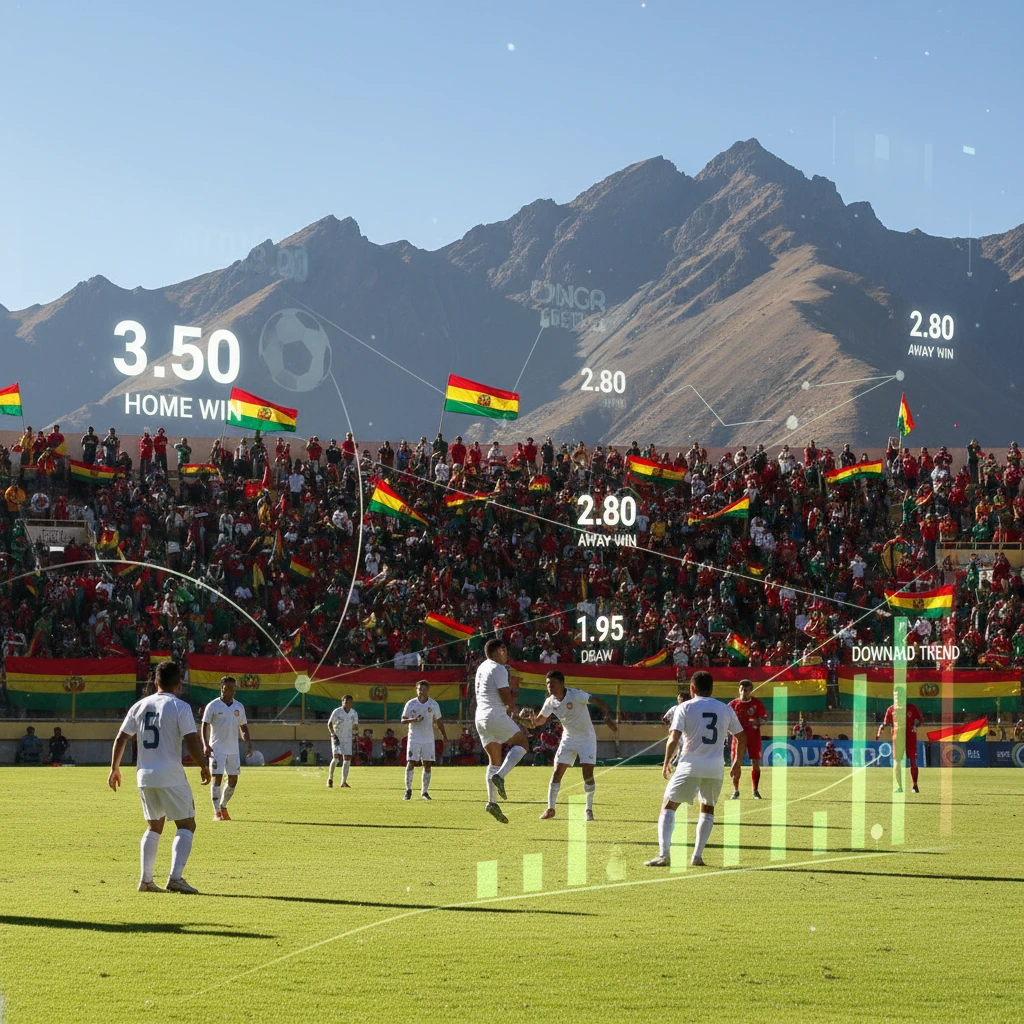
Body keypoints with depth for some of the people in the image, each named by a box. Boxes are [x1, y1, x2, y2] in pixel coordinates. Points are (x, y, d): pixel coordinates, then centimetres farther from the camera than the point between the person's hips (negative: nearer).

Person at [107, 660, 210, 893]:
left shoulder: (140, 706, 9)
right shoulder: (179, 707, -7)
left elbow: (121, 738, 11)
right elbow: (192, 742, -14)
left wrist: (114, 768, 21)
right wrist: (204, 767, 0)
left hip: (145, 776, 6)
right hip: (171, 776, -6)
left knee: (155, 826, 19)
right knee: (186, 825, 3)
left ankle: (146, 880, 11)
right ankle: (175, 877, -12)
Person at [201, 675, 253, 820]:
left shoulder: (239, 707, 10)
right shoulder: (213, 706, -4)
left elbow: (243, 727, 17)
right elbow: (205, 726, -5)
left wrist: (249, 743, 3)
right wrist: (206, 745, -17)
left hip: (233, 749, 5)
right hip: (217, 749, -5)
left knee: (233, 780, 6)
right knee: (217, 778, -9)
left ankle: (223, 806, 26)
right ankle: (217, 812, -6)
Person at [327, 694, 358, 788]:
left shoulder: (354, 713, -1)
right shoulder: (337, 712, -12)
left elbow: (354, 726, 8)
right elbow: (329, 724, -5)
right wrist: (333, 735, -17)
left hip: (347, 739, 4)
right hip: (336, 738, -4)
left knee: (347, 759, -3)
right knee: (336, 757, -17)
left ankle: (344, 782, 2)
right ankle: (330, 778, 1)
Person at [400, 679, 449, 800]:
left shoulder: (434, 704, 4)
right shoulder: (410, 704, -1)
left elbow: (438, 721, 14)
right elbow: (403, 720, -2)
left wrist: (444, 736, 12)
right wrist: (414, 720, -21)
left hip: (428, 739, 2)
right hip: (414, 739, -2)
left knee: (427, 765, 0)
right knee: (410, 763, -9)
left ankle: (424, 791, 9)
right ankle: (408, 790, 3)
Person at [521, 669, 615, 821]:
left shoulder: (575, 695, -21)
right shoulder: (550, 702, -4)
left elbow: (597, 701, -31)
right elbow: (538, 721, 8)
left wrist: (608, 716, -48)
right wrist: (530, 715, -15)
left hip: (586, 738, -4)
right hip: (568, 739, 4)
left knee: (588, 773, -12)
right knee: (557, 772, -6)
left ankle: (589, 809, 5)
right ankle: (550, 809, 3)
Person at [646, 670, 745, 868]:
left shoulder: (685, 708, -2)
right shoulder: (726, 710, 9)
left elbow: (674, 739, -11)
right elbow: (742, 738, 13)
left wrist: (666, 763, 2)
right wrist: (737, 765, 24)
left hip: (690, 766, -3)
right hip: (715, 768, 3)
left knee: (668, 807, 5)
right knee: (708, 808, 22)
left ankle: (664, 854, -11)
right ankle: (697, 856, 14)